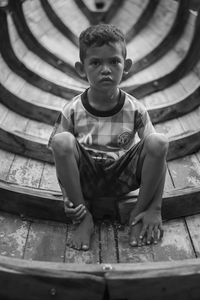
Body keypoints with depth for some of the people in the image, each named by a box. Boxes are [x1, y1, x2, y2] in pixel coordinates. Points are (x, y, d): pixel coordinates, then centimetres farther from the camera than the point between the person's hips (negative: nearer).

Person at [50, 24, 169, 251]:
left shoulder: (135, 110, -13)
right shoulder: (72, 111, -13)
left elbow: (157, 153, -11)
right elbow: (61, 154, -6)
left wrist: (155, 209, -17)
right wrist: (67, 198, -21)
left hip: (123, 179, 1)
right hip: (85, 180, 0)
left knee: (159, 141, -25)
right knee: (62, 140, -29)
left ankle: (139, 213, -5)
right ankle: (84, 218, -12)